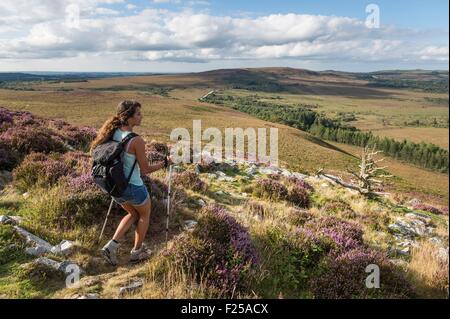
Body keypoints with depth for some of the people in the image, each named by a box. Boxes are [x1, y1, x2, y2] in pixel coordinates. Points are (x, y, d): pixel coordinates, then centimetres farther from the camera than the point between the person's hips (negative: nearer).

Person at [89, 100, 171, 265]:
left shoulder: (112, 133, -4)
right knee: (145, 215, 24)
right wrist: (165, 163, -3)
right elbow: (145, 169, -17)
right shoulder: (137, 141, -24)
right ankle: (137, 252, 36)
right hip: (133, 187, -6)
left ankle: (112, 246, 20)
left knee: (133, 214, 31)